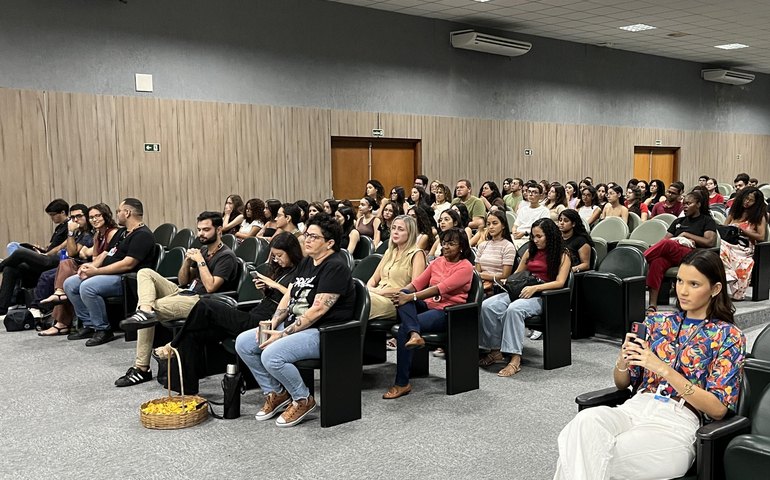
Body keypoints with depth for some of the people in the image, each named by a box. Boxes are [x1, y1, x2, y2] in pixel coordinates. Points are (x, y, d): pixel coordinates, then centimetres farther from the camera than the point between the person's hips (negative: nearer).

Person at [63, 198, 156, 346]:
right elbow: (106, 253, 21)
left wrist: (96, 271, -20)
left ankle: (103, 330, -16)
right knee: (69, 284, 4)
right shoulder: (122, 232, 21)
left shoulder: (143, 235, -14)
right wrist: (91, 265, -1)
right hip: (108, 273, 11)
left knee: (87, 287, -30)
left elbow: (128, 264, -22)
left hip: (126, 279, -11)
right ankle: (89, 325, 6)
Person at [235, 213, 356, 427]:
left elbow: (317, 310, -22)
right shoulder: (305, 262, 13)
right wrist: (272, 325, -4)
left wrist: (283, 334, -21)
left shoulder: (335, 268, -15)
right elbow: (288, 297, 12)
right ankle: (275, 393, 12)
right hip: (295, 326, 9)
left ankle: (303, 399, -4)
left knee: (272, 355, -30)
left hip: (324, 332, -9)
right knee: (243, 342, -2)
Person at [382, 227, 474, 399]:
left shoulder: (465, 267, -5)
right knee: (404, 294, -23)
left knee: (403, 329, -27)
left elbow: (440, 288, -19)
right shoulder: (437, 262, 17)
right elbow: (417, 283, 8)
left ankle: (402, 383, -20)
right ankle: (414, 334, -43)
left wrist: (411, 297, -27)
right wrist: (401, 293, -13)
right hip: (427, 305, 6)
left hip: (447, 312, -6)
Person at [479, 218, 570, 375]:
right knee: (487, 306, -22)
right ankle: (495, 351, -18)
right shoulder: (531, 252, 23)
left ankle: (515, 359, -40)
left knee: (514, 309, -38)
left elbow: (559, 282, -7)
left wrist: (535, 288, -20)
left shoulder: (562, 256, 6)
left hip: (541, 296, -6)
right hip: (520, 290, 6)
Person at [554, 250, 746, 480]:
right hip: (636, 407, 4)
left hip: (679, 422, -4)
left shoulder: (729, 336, 4)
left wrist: (663, 369, -16)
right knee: (586, 420, -33)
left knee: (595, 459, -33)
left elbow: (718, 409, -6)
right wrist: (623, 359, -7)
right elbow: (622, 384, 17)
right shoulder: (656, 322, 14)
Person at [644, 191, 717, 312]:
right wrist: (678, 240, -2)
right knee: (657, 262, -34)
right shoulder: (678, 221, 31)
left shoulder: (707, 221, 16)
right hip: (671, 255, 4)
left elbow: (710, 242, 0)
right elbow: (664, 238, 18)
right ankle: (652, 305, -43)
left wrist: (686, 235, 0)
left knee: (666, 244, -36)